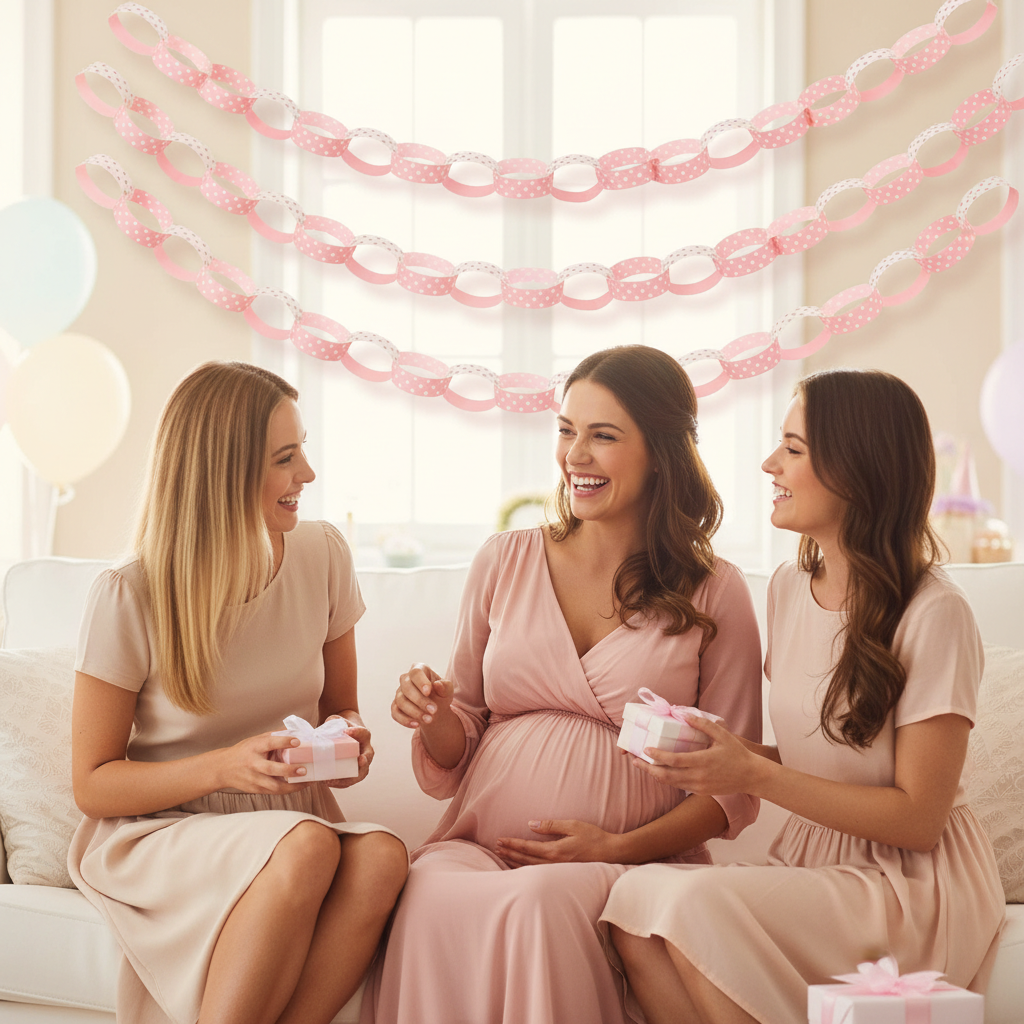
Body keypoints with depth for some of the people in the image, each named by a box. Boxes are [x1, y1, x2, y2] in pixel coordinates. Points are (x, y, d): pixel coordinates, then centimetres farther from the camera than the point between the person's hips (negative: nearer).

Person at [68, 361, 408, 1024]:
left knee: (381, 857, -31)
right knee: (308, 846, -35)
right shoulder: (130, 596, -11)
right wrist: (224, 767, -23)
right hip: (153, 837, -4)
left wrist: (349, 743, -8)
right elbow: (93, 785, -7)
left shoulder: (322, 556, 1)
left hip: (292, 818, 4)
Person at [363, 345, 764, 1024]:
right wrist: (436, 717, -6)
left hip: (632, 862, -1)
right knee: (434, 897, -35)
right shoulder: (507, 561, 13)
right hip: (481, 847, 2)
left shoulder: (714, 593, 6)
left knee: (545, 901, -37)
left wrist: (620, 848, -8)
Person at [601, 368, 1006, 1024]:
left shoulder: (934, 615, -14)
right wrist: (728, 753, -3)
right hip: (813, 865, 6)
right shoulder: (790, 588, 9)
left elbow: (918, 816, -14)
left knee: (698, 903, -31)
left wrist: (757, 776, -19)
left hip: (917, 887, -6)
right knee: (636, 896, -23)